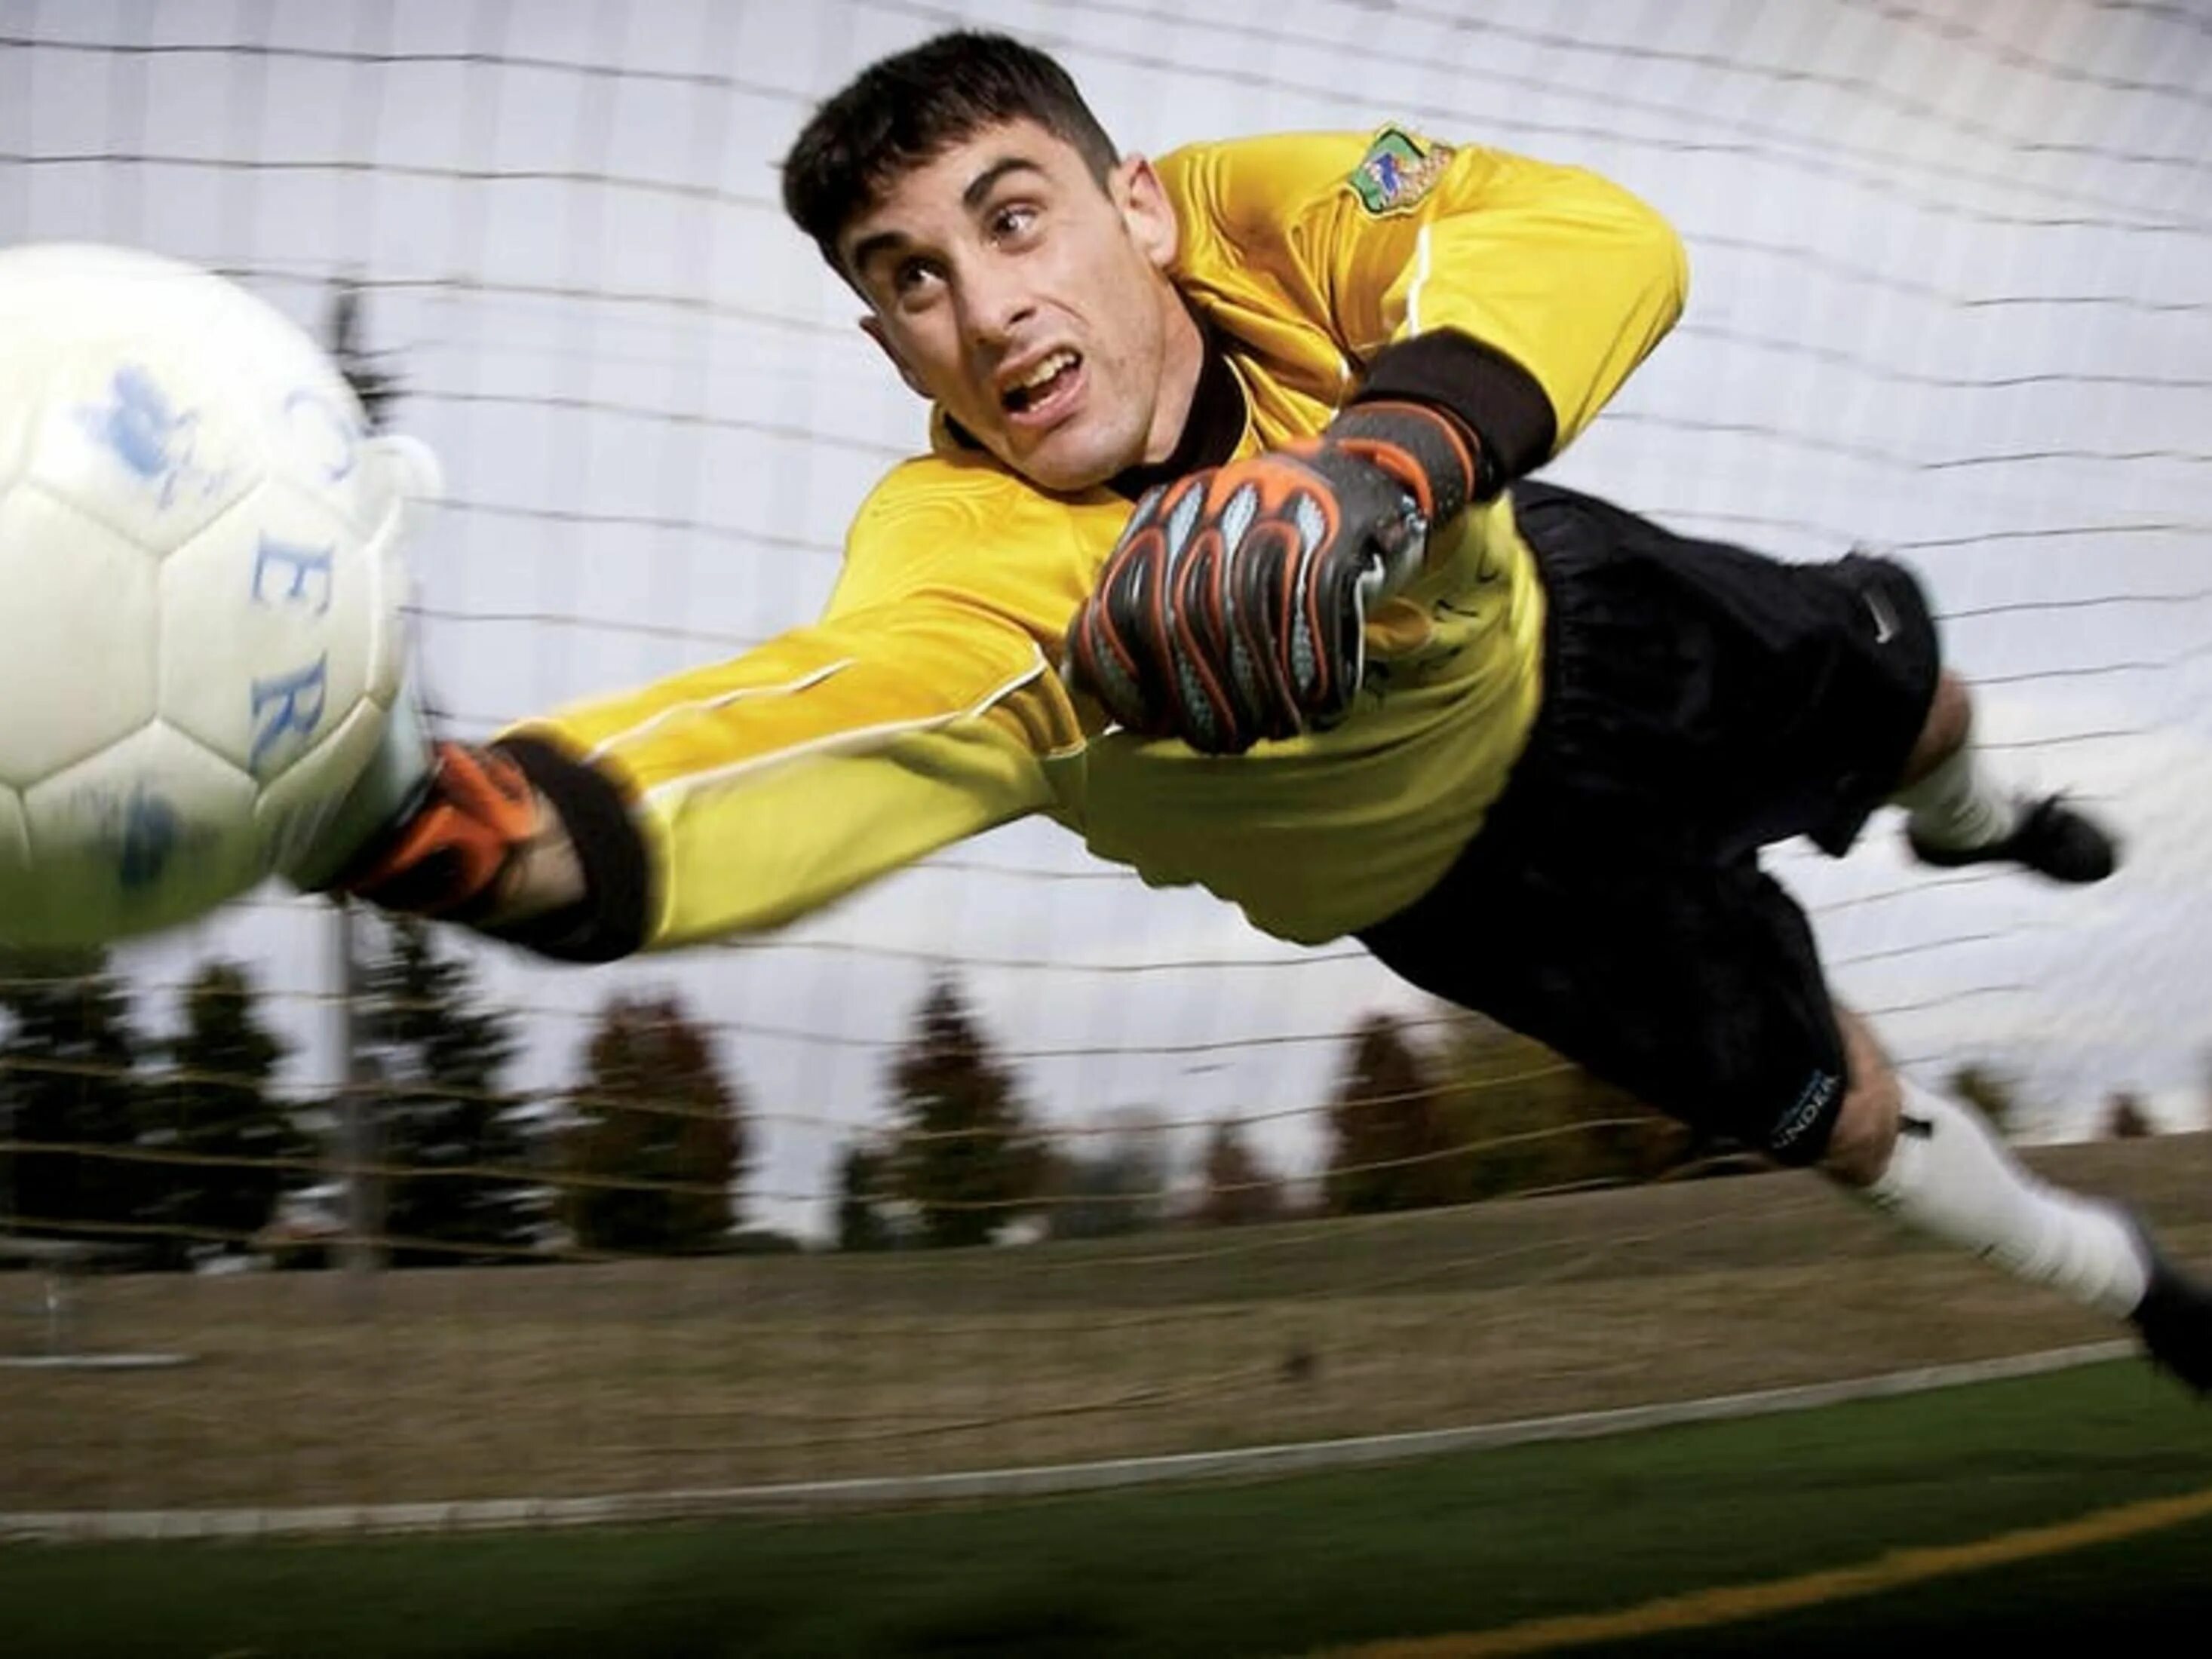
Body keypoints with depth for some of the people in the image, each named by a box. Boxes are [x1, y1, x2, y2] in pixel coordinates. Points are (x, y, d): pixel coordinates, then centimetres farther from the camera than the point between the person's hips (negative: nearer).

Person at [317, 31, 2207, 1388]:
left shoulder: (1247, 224, -35)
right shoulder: (971, 560, -45)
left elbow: (1594, 240, -51)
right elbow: (829, 714, -67)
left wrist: (1380, 456, -71)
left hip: (1563, 620, 3)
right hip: (1472, 869, -2)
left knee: (1887, 670, 27)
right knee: (1821, 1093, 11)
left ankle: (1969, 815, 68)